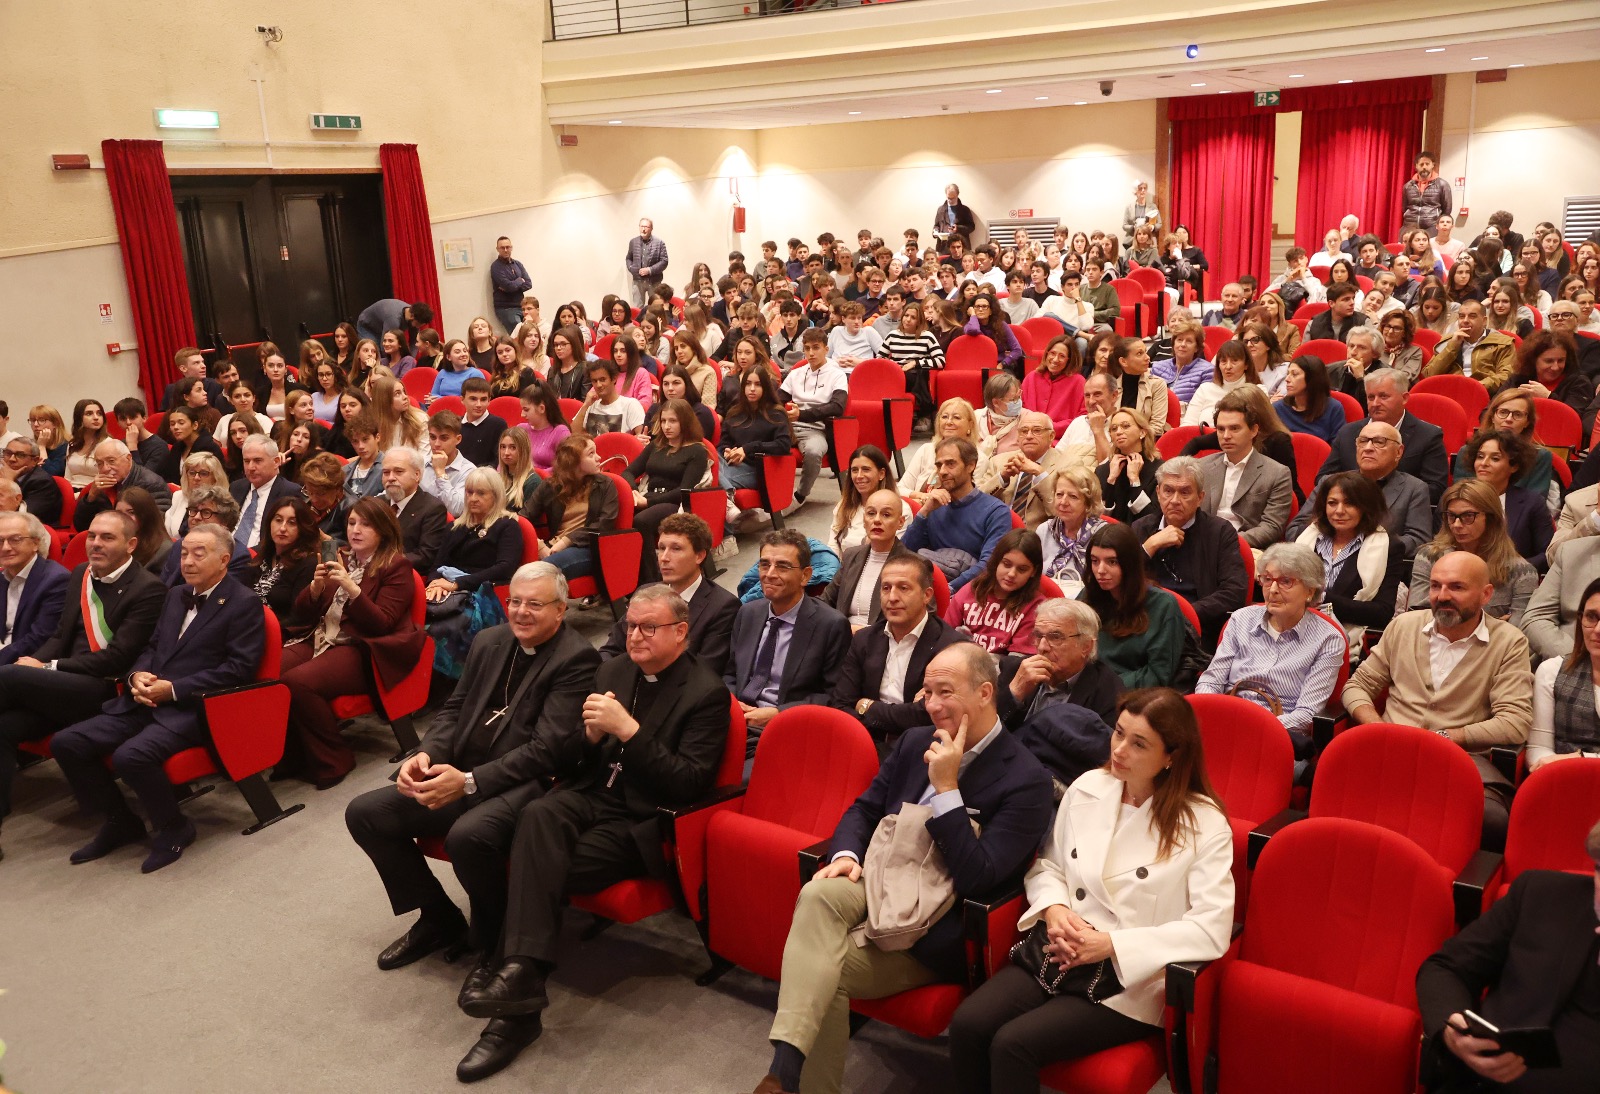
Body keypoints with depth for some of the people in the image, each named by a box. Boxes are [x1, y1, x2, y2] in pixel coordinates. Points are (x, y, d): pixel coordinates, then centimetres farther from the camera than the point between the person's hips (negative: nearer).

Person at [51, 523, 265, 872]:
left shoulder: (244, 604, -6)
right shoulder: (176, 595, 20)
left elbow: (239, 669, -14)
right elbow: (153, 647, 23)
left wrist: (173, 689, -17)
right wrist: (138, 675, -1)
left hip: (193, 708, -8)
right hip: (145, 702, 8)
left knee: (130, 756, -31)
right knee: (65, 743, -7)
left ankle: (173, 827, -4)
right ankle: (118, 821, 11)